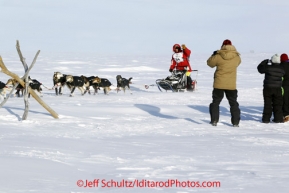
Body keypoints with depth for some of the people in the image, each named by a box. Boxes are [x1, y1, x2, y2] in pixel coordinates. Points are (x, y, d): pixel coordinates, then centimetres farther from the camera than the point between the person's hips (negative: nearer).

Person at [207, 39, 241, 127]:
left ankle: (214, 120, 5)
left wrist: (213, 55, 22)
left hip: (219, 84, -2)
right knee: (233, 103, 12)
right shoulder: (237, 57, -3)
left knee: (215, 102, 11)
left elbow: (210, 63, 4)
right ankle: (235, 122, 9)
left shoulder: (218, 56, -11)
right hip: (231, 85, 2)